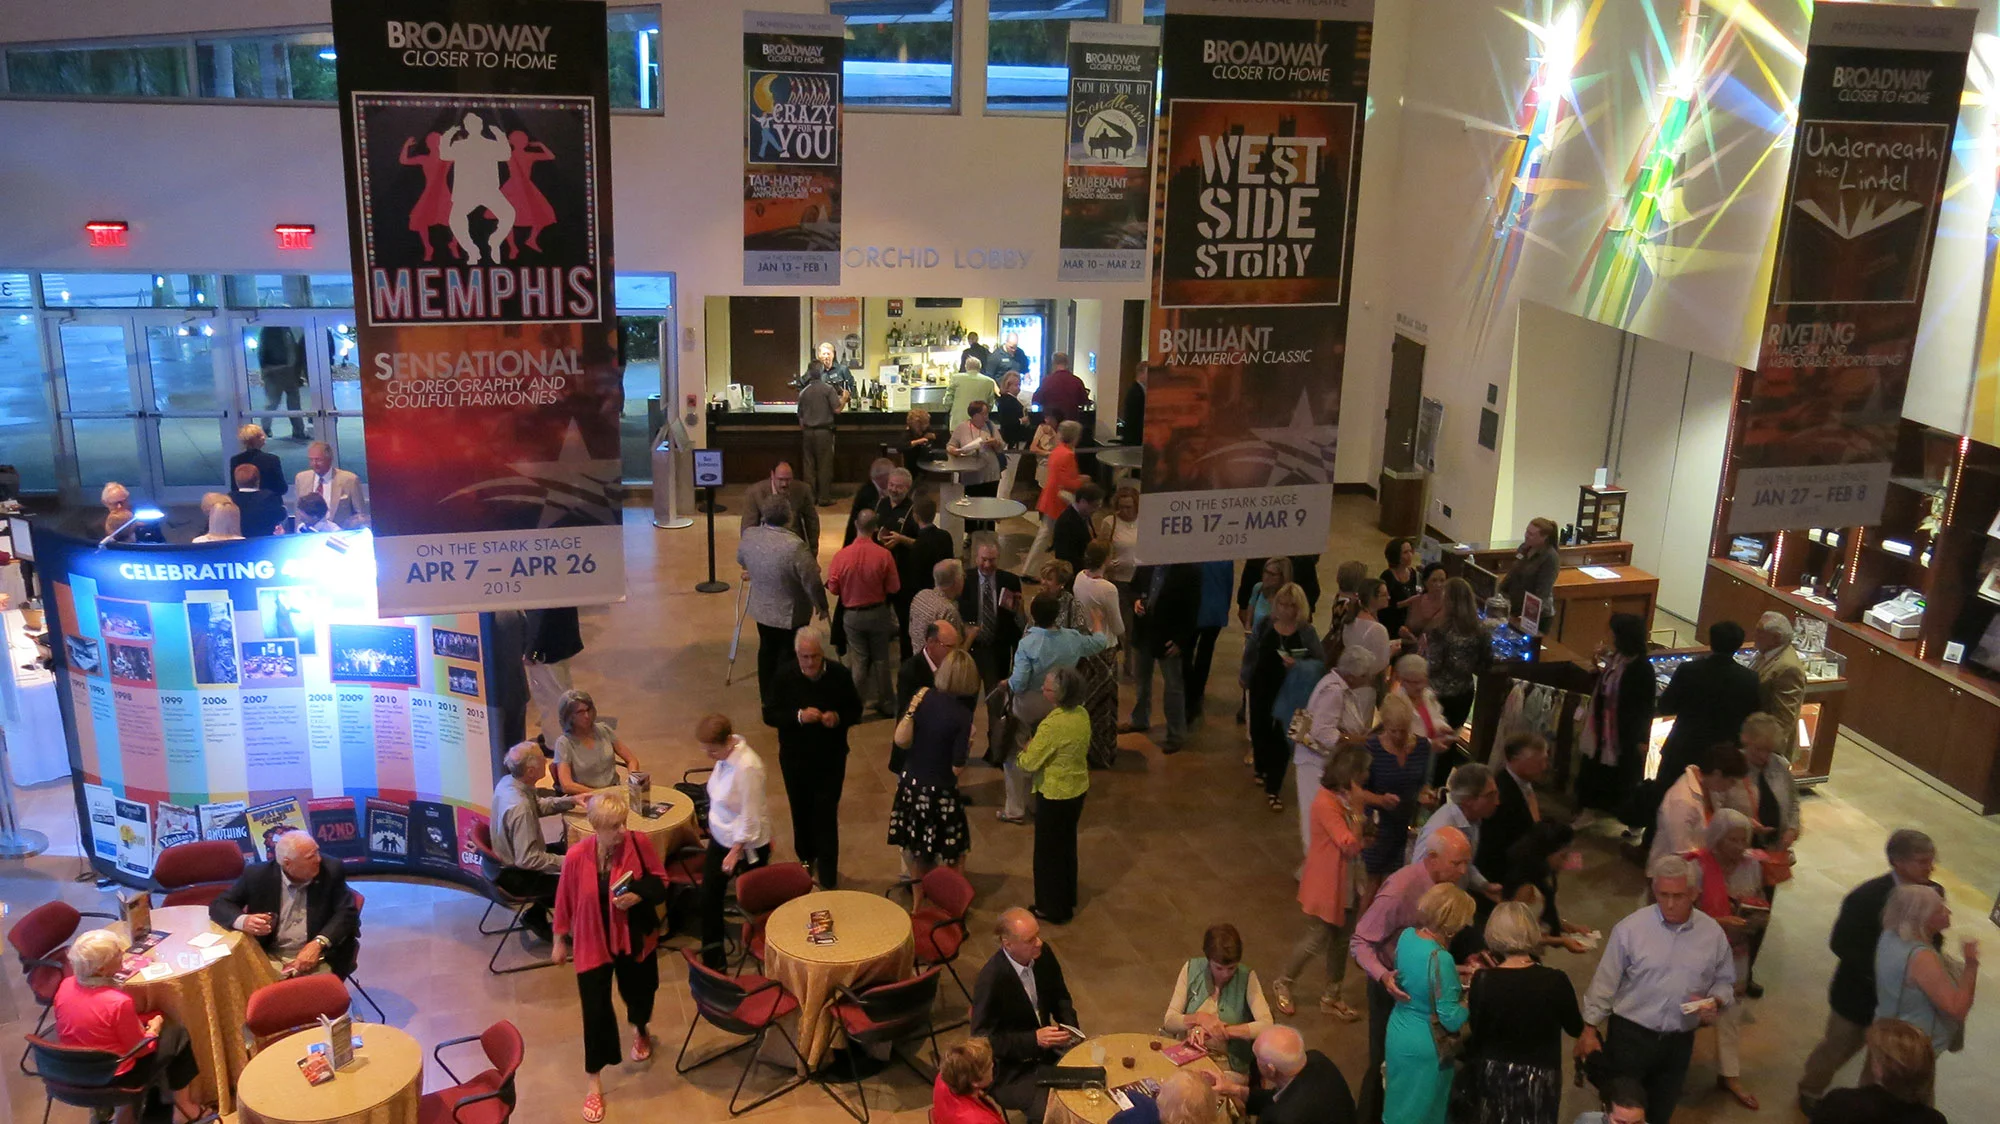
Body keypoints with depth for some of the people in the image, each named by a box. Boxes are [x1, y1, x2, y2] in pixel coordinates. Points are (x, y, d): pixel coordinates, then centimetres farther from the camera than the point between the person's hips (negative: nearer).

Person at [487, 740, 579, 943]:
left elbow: (539, 804, 10)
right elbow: (527, 860, -32)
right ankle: (536, 916, 18)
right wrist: (565, 863, -25)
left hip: (503, 857, 9)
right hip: (512, 875, -9)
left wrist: (571, 801, -1)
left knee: (564, 850, 21)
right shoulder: (520, 808, -35)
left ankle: (536, 915, 27)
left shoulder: (508, 782, -9)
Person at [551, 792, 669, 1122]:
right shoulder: (576, 857, -21)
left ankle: (641, 1031, 59)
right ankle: (594, 1084, 16)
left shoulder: (639, 844, -18)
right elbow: (565, 901, -6)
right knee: (596, 1010, 0)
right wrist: (560, 941, 4)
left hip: (635, 939, 2)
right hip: (593, 943, -2)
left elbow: (660, 882, -5)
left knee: (639, 992, 22)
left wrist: (639, 895, -25)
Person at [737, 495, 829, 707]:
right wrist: (821, 605, -4)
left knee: (767, 651, 21)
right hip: (790, 615, -6)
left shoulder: (749, 536, -10)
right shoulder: (795, 546, -29)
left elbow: (741, 560, 11)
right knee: (788, 656, 9)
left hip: (761, 609, 6)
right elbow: (812, 582, -21)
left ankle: (767, 698, 34)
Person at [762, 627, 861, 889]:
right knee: (801, 811, 19)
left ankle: (828, 876, 6)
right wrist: (799, 716, -28)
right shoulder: (785, 676, -12)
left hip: (830, 759, -1)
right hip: (795, 759, 2)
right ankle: (806, 859, 42)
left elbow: (855, 710, -2)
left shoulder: (839, 675, -13)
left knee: (826, 816, -3)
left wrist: (838, 718, -24)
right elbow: (769, 715, -11)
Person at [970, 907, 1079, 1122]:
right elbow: (983, 1039, -20)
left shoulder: (1042, 955, -8)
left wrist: (1069, 1025, -7)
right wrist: (1033, 1039, -26)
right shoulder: (990, 980, -26)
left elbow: (1059, 996, 11)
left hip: (1046, 1048, 6)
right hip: (1009, 1070, -6)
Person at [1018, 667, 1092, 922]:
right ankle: (1068, 900, 41)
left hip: (1054, 796, -8)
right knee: (1067, 846, 25)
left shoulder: (1052, 725, -30)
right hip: (1078, 789, 8)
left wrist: (1027, 748, 0)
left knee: (1049, 852, 11)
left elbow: (1028, 763, -22)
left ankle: (1052, 909, 25)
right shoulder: (1082, 715, -7)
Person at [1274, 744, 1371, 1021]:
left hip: (1346, 885, 9)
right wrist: (1357, 809, -27)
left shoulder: (1344, 798, 2)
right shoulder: (1326, 803, -27)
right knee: (1316, 941, 5)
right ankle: (1282, 984, 28)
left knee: (1341, 941, 17)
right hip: (1325, 886, -8)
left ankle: (1331, 996, 32)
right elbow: (1350, 845, -27)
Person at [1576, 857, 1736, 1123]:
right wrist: (1590, 1029, -7)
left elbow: (1725, 981, 9)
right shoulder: (1630, 928, -15)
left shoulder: (1712, 933, -5)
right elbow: (1605, 982, -8)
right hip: (1630, 1034, -3)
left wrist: (1715, 1002, -13)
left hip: (1679, 1041, 3)